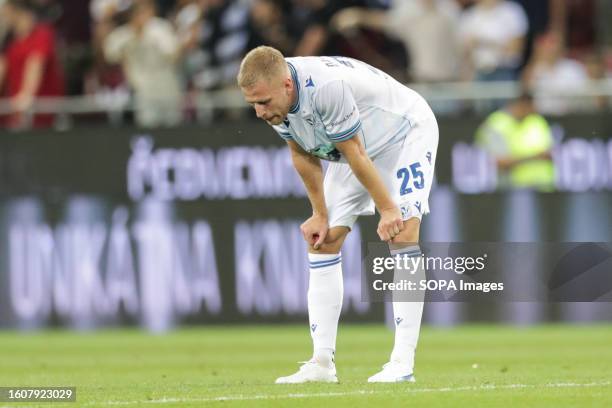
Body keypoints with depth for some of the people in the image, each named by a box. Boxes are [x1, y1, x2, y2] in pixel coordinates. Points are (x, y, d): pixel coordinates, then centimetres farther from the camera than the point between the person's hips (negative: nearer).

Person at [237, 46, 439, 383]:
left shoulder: (327, 86, -40)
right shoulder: (272, 97, -17)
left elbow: (354, 153, -29)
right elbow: (302, 154, -1)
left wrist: (388, 209, -19)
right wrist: (320, 214, 1)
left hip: (405, 134, -8)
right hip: (352, 146, 8)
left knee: (402, 232, -22)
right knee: (321, 240, -1)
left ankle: (403, 362, -24)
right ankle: (322, 363, 0)